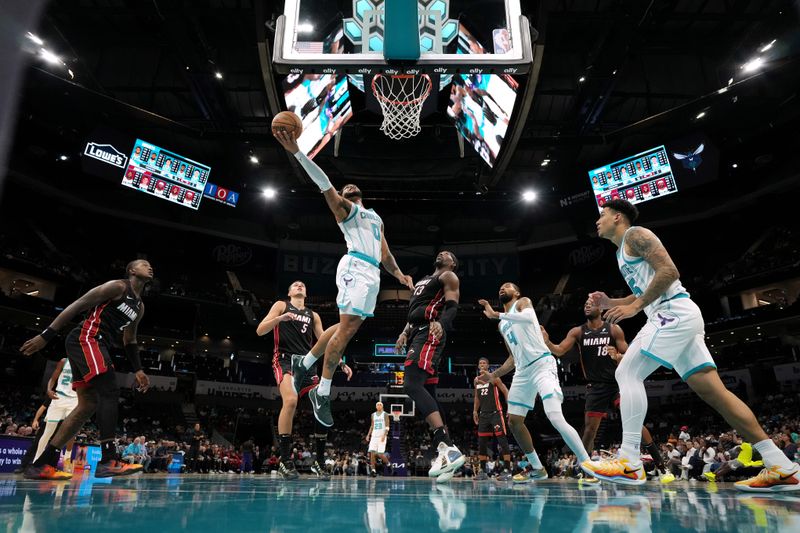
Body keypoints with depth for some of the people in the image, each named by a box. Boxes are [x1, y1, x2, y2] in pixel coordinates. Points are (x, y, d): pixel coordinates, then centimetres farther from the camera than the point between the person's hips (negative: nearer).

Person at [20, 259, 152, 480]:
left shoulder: (140, 307, 22)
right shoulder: (118, 286, -6)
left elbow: (129, 340, 28)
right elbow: (78, 305, -11)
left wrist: (137, 370, 22)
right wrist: (46, 335, -17)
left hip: (94, 345, 10)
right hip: (85, 339, -10)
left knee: (88, 405, 6)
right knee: (109, 392, -20)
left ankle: (42, 465, 10)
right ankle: (109, 461, -24)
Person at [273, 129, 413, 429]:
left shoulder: (376, 218, 33)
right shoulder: (344, 208, 12)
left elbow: (384, 252, 30)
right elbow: (324, 183, -2)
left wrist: (399, 275, 13)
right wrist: (296, 151, -12)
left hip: (373, 273, 7)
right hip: (356, 267, -7)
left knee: (348, 328, 4)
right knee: (347, 329, -15)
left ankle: (305, 362, 20)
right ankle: (322, 393, -8)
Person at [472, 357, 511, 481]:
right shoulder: (476, 380, 12)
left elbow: (506, 392, -8)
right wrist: (475, 411, 15)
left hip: (495, 413, -6)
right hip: (483, 414, 6)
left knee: (502, 441, -9)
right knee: (481, 442, 5)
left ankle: (507, 471, -7)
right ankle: (483, 471, 12)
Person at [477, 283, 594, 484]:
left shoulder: (523, 302, 2)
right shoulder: (502, 325, 23)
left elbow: (528, 317, -25)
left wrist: (496, 314, -26)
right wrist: (494, 376, 19)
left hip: (542, 364, -8)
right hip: (523, 371, 9)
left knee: (556, 418, -21)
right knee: (514, 420, 6)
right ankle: (537, 468, 21)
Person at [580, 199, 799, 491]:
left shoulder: (635, 234, -2)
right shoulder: (624, 250, 27)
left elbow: (669, 271, -15)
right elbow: (643, 295, 31)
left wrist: (635, 306, -17)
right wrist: (609, 303, 17)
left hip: (674, 313, -10)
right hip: (675, 318, 10)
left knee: (627, 374, -15)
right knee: (713, 390, 4)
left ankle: (629, 462, -18)